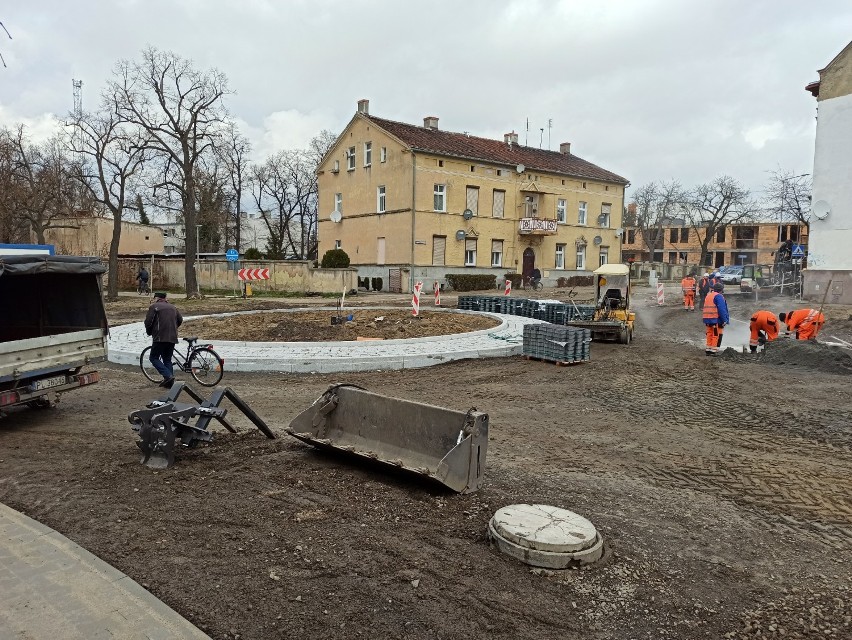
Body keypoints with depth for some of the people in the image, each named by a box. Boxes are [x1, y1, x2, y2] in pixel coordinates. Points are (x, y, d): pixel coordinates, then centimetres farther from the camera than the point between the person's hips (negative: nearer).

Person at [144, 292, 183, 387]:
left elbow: (148, 322, -5)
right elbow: (180, 320, 18)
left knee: (154, 358, 4)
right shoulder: (173, 307, 18)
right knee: (167, 359, 14)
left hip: (160, 337, -6)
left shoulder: (154, 306, 0)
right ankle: (170, 381, 8)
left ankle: (168, 376, -13)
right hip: (172, 338, 6)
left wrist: (150, 333, 12)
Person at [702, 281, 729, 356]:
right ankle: (713, 350, -4)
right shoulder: (718, 296, -11)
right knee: (716, 335, -3)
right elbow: (722, 309, -17)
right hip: (716, 319, -8)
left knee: (709, 334, 14)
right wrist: (724, 320, -15)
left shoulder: (708, 295, 16)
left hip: (707, 319, 8)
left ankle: (708, 349, 16)